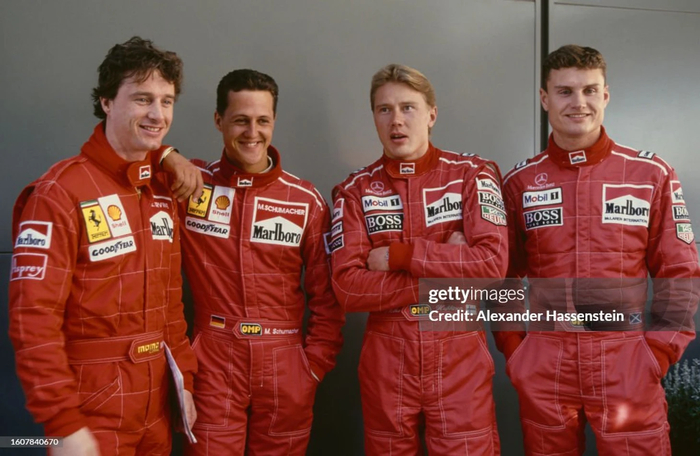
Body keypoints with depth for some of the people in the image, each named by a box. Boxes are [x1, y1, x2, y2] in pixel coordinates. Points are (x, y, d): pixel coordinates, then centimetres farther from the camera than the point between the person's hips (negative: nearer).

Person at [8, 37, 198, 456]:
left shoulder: (166, 193, 6)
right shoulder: (61, 193, -15)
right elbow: (33, 317, -18)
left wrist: (184, 379, 8)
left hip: (156, 406, 7)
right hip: (91, 412, -6)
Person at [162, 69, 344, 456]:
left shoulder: (306, 200, -1)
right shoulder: (190, 183, -2)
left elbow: (327, 294, 4)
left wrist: (315, 363, 0)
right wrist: (165, 157, -14)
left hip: (285, 367, 1)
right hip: (213, 362, -1)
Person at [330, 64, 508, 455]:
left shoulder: (473, 174, -1)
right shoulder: (355, 191, 0)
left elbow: (492, 263, -15)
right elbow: (348, 287, -10)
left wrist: (400, 254, -15)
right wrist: (445, 273, -14)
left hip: (460, 357, -1)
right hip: (385, 360, 2)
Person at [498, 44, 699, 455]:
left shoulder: (653, 174, 1)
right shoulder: (519, 182, 4)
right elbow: (504, 275, 9)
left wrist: (658, 354, -5)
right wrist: (514, 350, 1)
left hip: (627, 363, -1)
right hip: (543, 366, 1)